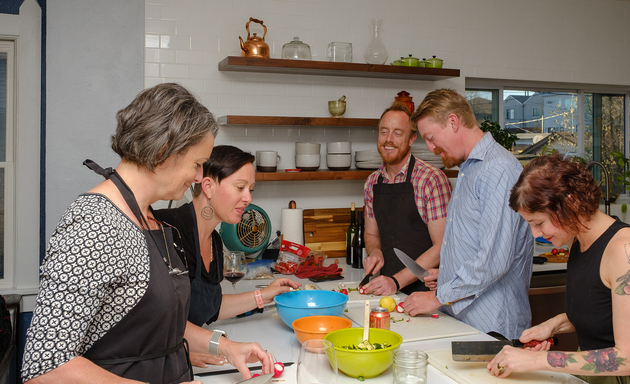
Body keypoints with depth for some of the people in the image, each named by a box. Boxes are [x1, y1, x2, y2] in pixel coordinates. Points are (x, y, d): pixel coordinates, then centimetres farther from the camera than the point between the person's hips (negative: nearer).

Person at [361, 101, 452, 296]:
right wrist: (375, 251, -1)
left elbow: (442, 248, -10)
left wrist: (397, 280, -16)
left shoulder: (431, 179, -9)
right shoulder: (372, 182, 8)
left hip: (424, 291, -4)